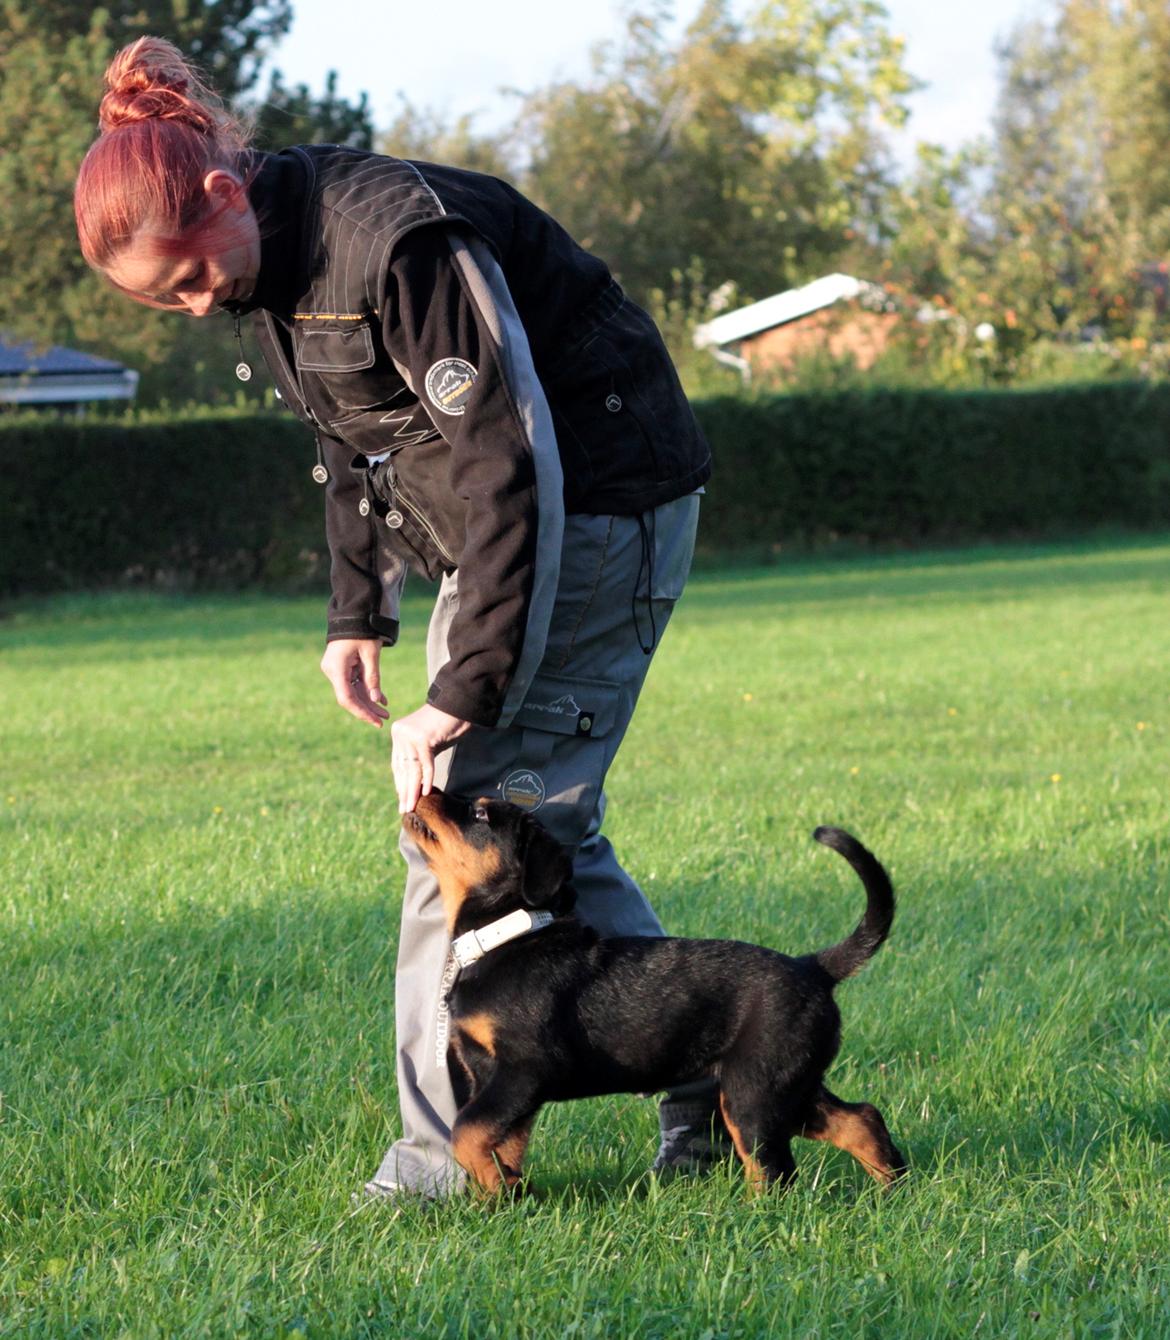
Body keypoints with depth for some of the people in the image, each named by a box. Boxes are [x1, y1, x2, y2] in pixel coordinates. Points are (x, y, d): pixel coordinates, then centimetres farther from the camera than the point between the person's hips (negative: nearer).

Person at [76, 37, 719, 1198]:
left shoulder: (401, 242, -28)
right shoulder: (270, 261, 2)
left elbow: (512, 471, -28)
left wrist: (462, 697, -28)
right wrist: (358, 614, 13)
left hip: (600, 508, -10)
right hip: (502, 528, 10)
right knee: (536, 824, 10)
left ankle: (447, 1155, -7)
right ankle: (707, 1082, 16)